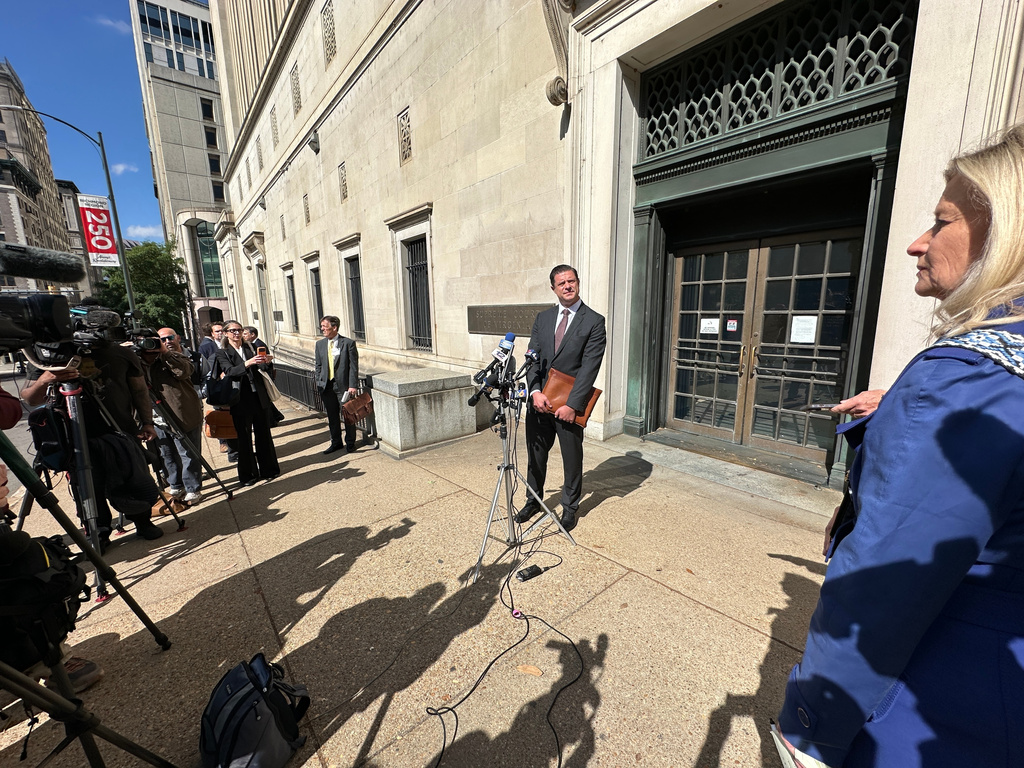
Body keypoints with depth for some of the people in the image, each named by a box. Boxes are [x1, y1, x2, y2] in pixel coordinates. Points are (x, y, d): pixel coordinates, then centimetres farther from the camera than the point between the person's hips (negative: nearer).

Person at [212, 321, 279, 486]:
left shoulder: (250, 347, 10)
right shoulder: (222, 353, 1)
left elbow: (264, 369, 4)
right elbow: (230, 372, -17)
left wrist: (267, 362, -19)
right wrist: (248, 363, -35)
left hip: (259, 397, 3)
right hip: (241, 400, -3)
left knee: (264, 434, 9)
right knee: (244, 437, 5)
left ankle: (268, 469, 22)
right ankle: (248, 474, 17)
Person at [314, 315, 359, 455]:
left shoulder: (348, 343, -6)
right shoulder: (320, 344, 8)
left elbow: (353, 366, -8)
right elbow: (317, 365, 12)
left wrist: (352, 385, -13)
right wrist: (318, 383, 4)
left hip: (343, 385, -4)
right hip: (326, 385, 4)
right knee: (332, 416, 13)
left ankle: (350, 442, 22)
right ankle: (336, 442, 28)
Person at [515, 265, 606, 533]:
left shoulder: (594, 321, -6)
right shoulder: (543, 318, 9)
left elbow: (589, 367, -13)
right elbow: (532, 357, 3)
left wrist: (572, 404, -19)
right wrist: (535, 391, -12)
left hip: (568, 403, -4)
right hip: (539, 400, 4)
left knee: (572, 458, 11)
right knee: (536, 455, 17)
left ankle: (570, 507, 32)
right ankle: (533, 501, 38)